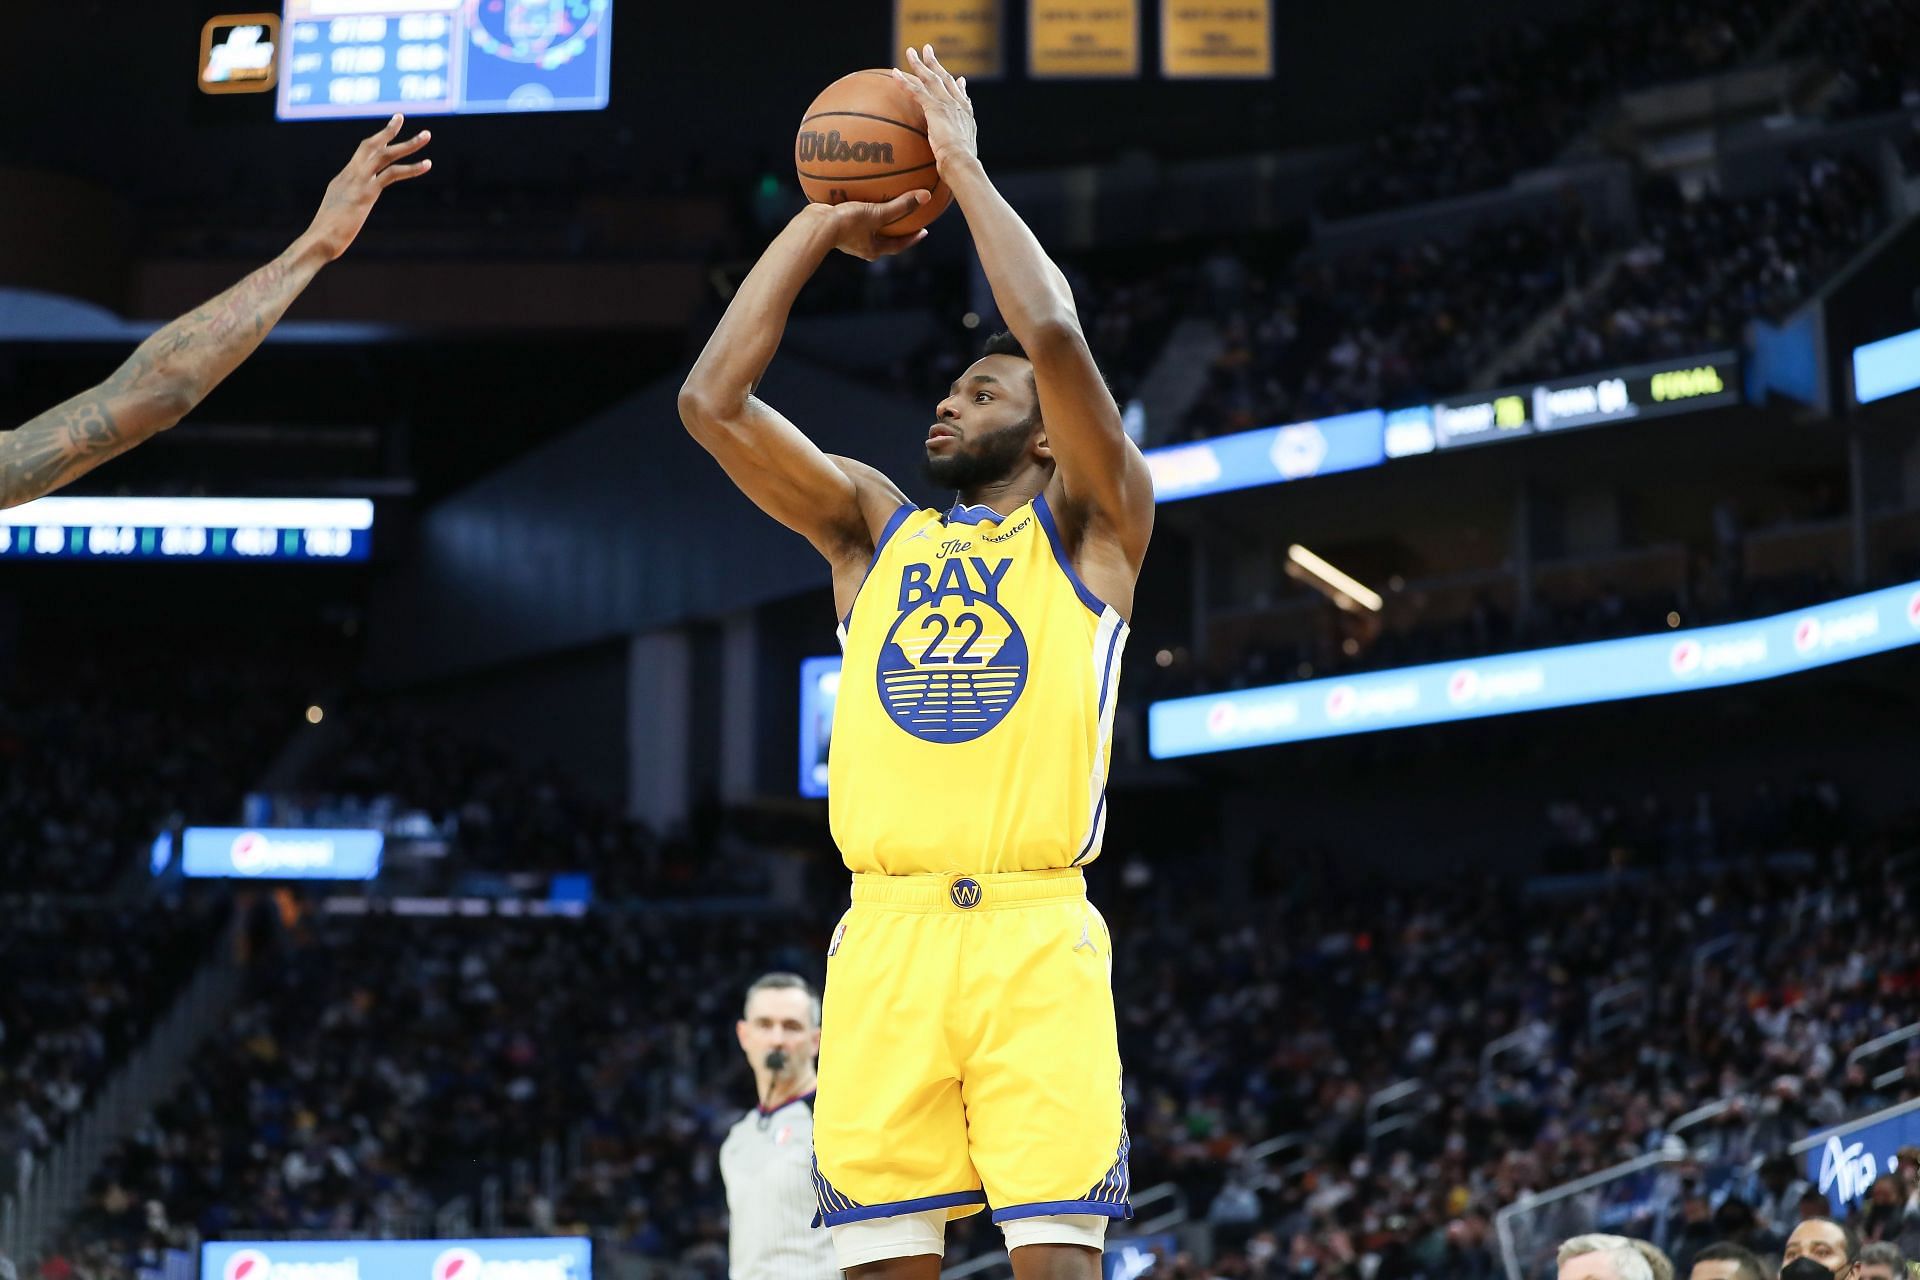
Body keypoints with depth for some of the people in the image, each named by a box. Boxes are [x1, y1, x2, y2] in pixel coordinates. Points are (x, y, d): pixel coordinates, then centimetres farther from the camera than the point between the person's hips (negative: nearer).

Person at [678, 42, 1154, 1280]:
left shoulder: (1091, 525, 11)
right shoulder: (874, 525, 21)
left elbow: (1056, 336, -6)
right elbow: (712, 402, 10)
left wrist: (965, 168, 3)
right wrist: (820, 226, 14)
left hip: (1035, 933, -3)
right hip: (886, 933, 3)